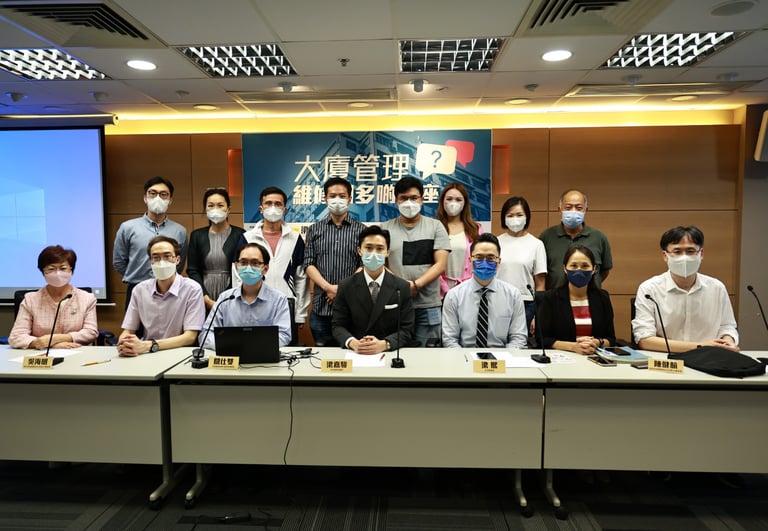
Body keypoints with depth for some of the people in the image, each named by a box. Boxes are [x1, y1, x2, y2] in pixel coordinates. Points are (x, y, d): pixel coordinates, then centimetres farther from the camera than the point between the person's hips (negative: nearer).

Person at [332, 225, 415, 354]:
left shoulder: (402, 288, 2)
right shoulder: (346, 286, 4)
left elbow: (406, 330, 0)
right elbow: (338, 326, 4)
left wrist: (383, 344, -18)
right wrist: (353, 342, -17)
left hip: (390, 353, -1)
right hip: (355, 354, 1)